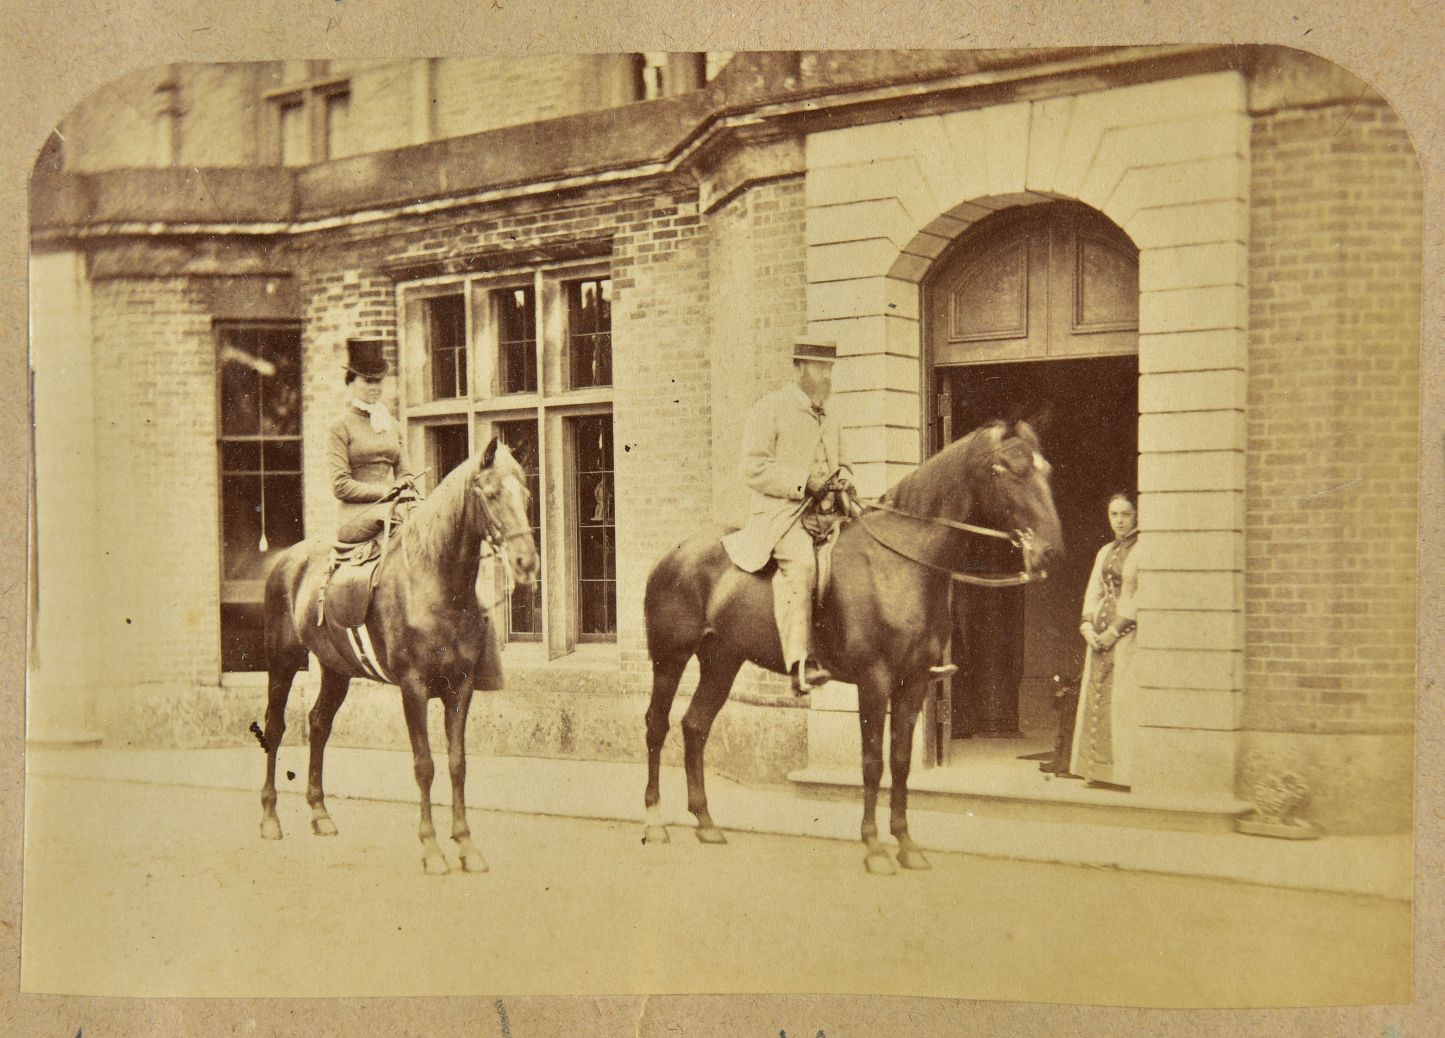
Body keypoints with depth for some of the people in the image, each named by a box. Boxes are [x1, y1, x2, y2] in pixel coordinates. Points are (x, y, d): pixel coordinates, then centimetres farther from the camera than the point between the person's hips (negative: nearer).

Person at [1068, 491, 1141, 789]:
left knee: (1122, 700, -9)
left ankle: (1123, 772, -6)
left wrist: (1115, 630, -15)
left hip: (1128, 633, -7)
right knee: (1097, 697, 4)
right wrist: (1087, 625, 0)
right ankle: (1099, 770, 8)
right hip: (1100, 633, 7)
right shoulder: (1105, 552, 18)